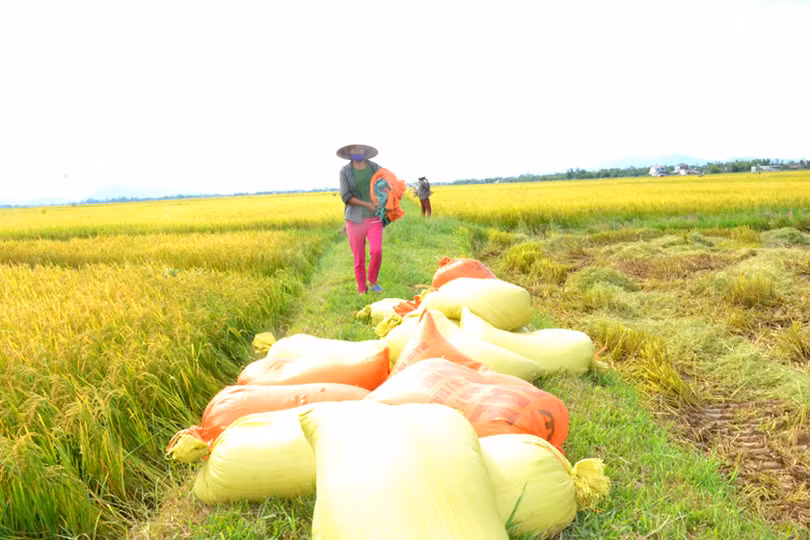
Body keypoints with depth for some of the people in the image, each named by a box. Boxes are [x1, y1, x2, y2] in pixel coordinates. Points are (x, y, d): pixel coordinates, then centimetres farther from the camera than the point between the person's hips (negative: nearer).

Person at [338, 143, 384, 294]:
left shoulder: (375, 168, 6)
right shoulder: (345, 171, 0)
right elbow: (346, 196, -7)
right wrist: (367, 204, -14)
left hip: (374, 219, 1)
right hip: (355, 220, -1)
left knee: (376, 252, -18)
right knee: (359, 259, 2)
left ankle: (372, 282, 6)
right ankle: (362, 291, 17)